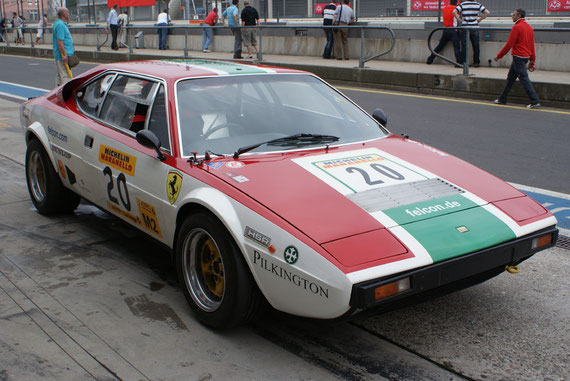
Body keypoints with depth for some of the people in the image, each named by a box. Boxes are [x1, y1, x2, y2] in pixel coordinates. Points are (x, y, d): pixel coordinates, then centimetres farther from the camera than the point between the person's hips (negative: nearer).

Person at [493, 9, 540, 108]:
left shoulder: (517, 27, -14)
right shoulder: (529, 27, 13)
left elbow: (509, 44, -14)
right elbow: (532, 45, 14)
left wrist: (499, 56, -5)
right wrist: (532, 60, 17)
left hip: (518, 57, -9)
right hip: (526, 56, 9)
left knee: (524, 78, -8)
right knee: (510, 77, 17)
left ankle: (535, 101, -11)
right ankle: (502, 99, 24)